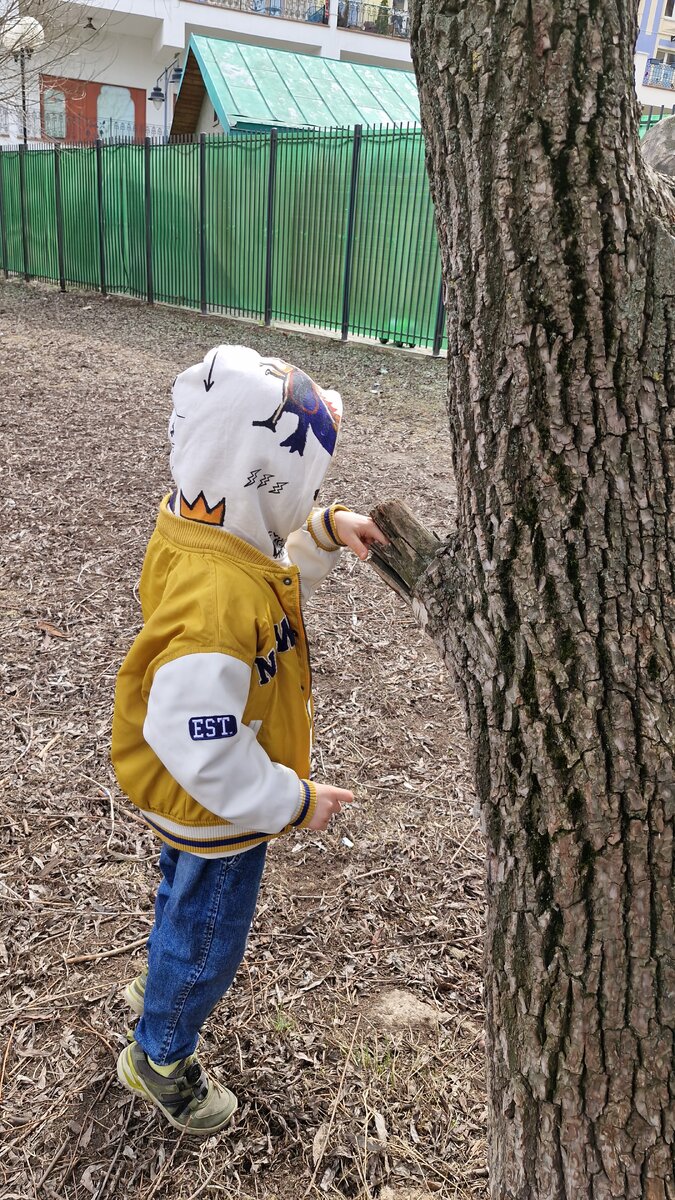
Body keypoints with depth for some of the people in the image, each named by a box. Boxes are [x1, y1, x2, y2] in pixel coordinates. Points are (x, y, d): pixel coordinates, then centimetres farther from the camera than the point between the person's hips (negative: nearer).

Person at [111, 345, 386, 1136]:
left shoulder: (207, 529, -12)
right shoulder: (217, 604, -41)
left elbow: (275, 576, 9)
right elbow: (201, 749, -37)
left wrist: (324, 533, -8)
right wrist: (293, 802, -24)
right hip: (217, 810, -9)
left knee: (185, 897, 35)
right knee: (208, 937, 18)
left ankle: (160, 988, 64)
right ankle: (160, 1056, 47)